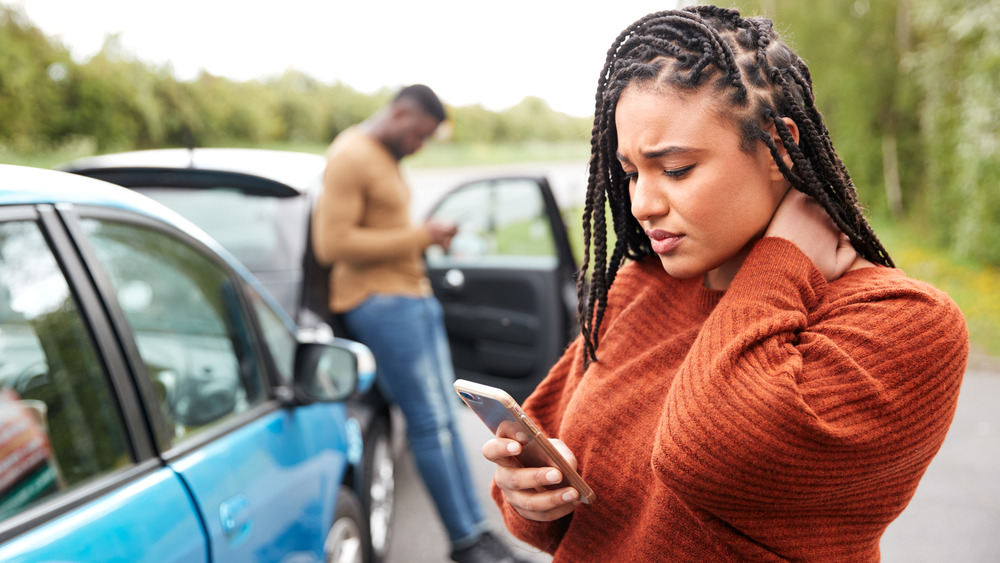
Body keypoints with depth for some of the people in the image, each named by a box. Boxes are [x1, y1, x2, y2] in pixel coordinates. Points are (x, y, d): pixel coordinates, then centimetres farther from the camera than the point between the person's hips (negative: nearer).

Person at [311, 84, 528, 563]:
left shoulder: (385, 158, 18)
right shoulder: (350, 157, -14)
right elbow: (332, 244, -21)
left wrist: (425, 237, 10)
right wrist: (417, 237, -18)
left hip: (413, 295, 10)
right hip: (379, 302, -10)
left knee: (445, 416, 10)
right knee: (430, 421, -7)